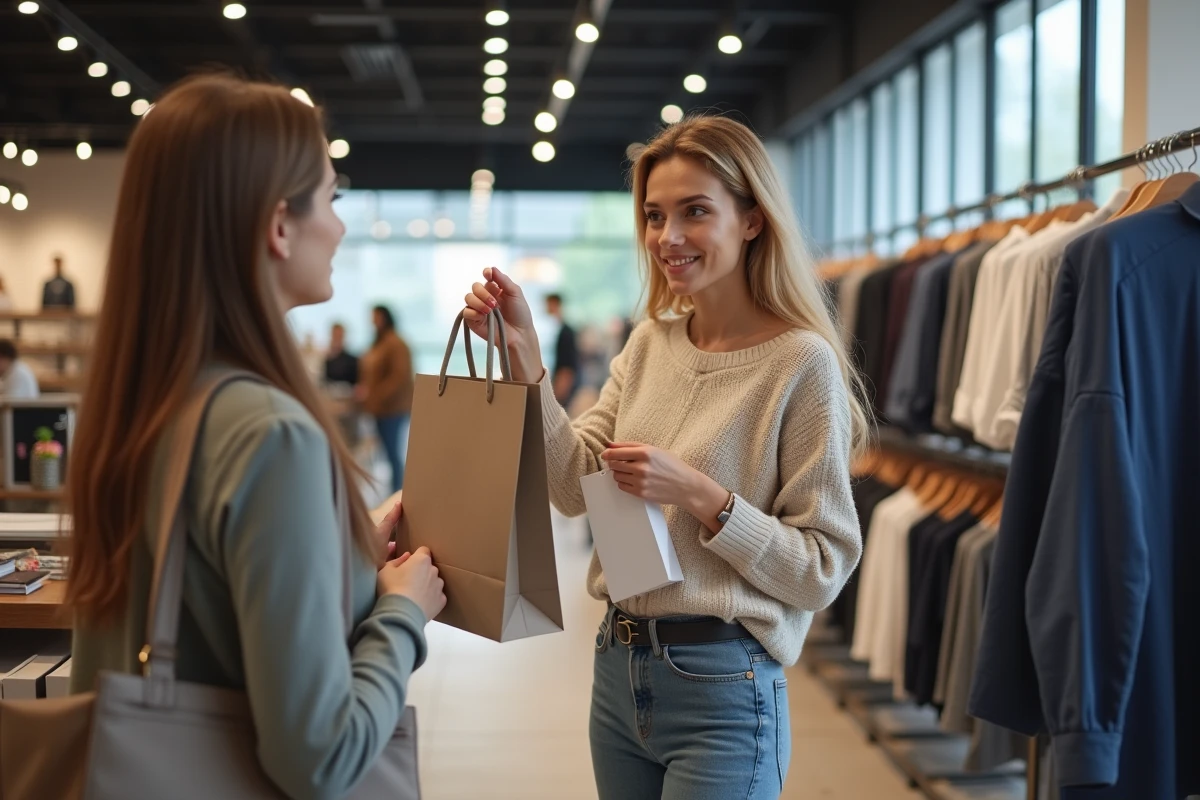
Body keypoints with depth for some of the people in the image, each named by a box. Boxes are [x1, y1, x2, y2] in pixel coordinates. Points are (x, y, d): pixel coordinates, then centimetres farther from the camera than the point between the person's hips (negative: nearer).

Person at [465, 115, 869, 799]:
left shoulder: (801, 362, -13)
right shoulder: (649, 343, 6)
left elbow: (824, 569, -13)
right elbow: (575, 487, 1)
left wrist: (698, 494, -23)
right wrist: (523, 353, -6)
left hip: (721, 687, -6)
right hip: (619, 666, 6)